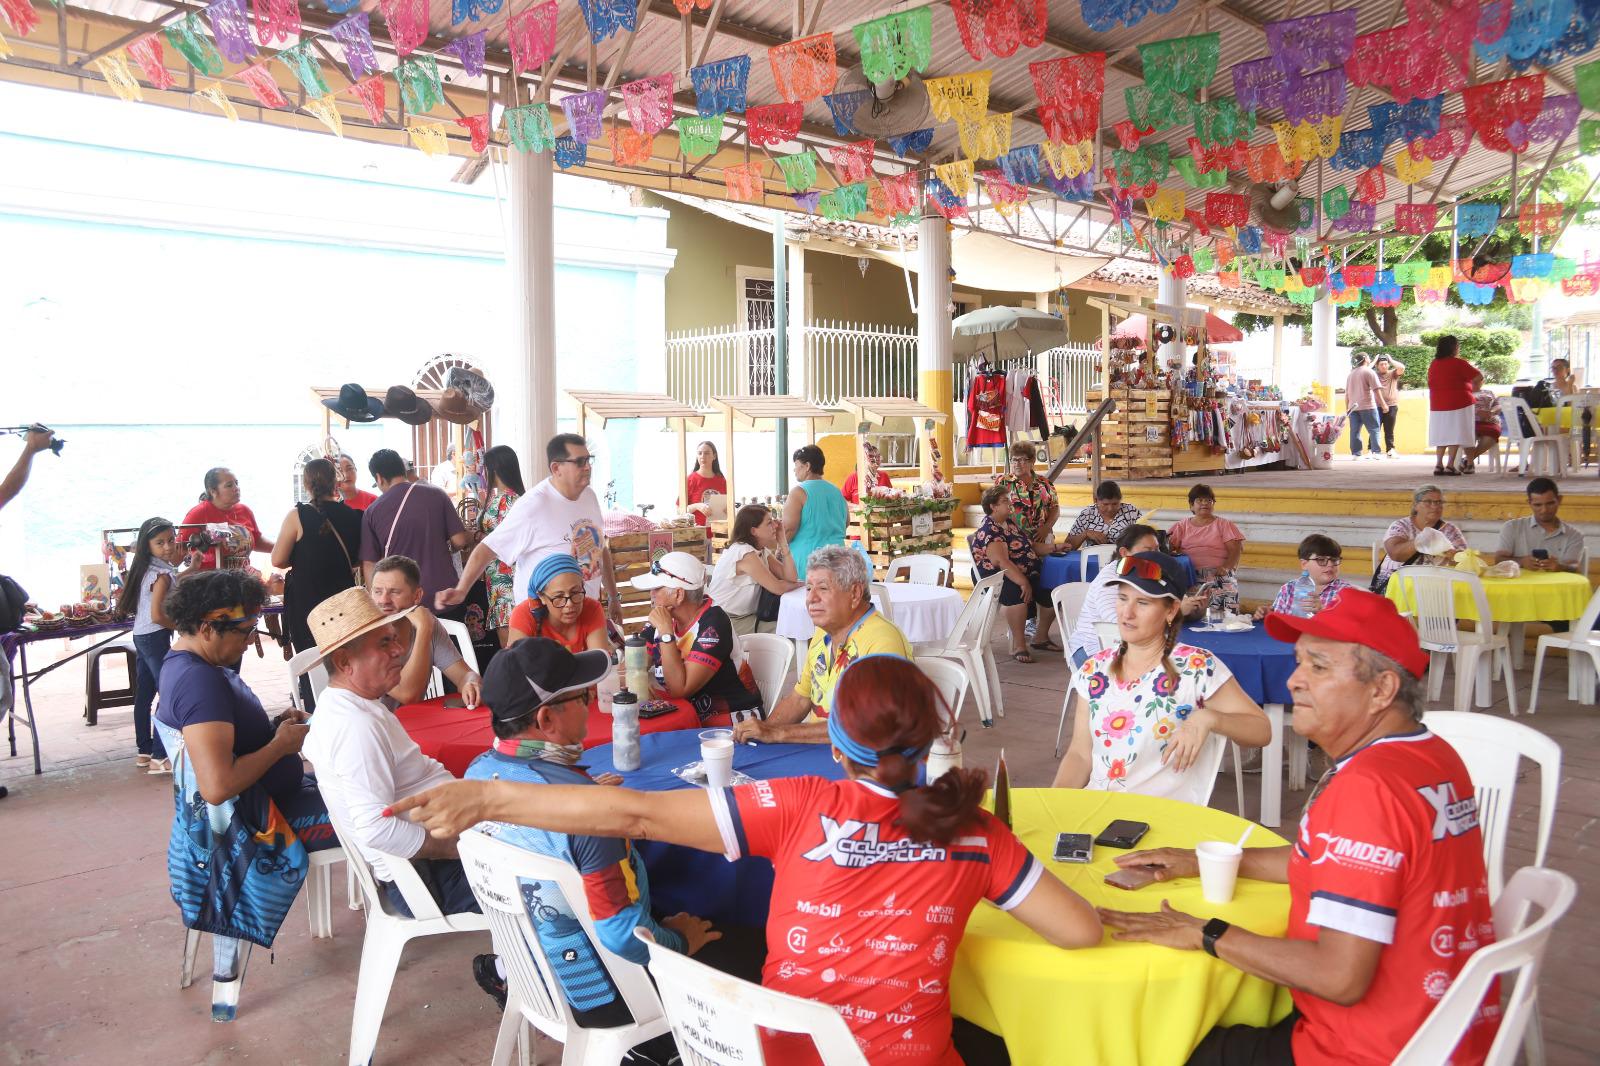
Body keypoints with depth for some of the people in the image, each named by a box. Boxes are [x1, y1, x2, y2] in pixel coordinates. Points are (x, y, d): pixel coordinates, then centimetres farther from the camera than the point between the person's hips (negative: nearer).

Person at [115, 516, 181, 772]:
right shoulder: (162, 574, -18)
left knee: (144, 695, 15)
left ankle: (144, 751, 25)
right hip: (157, 637, -9)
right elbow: (157, 615, -23)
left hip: (140, 636, 9)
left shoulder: (143, 568, 7)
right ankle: (159, 757, -5)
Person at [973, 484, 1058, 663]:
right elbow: (1001, 561, -26)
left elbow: (1029, 547, 26)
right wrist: (1023, 582, -33)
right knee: (1017, 591, -38)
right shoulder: (988, 530, -15)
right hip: (998, 578, -9)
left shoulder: (1010, 523, 15)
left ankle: (1041, 637, 14)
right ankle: (1018, 645, -29)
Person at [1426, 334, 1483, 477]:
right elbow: (1479, 377, -11)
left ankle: (1438, 465, 5)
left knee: (1442, 435, 10)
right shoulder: (1458, 363, -10)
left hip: (1437, 405, 6)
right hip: (1458, 403, -5)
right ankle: (1450, 466, -6)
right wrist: (1474, 388, 8)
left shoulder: (1433, 364, 8)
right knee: (1456, 434, -2)